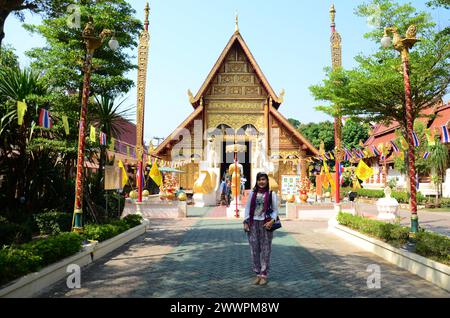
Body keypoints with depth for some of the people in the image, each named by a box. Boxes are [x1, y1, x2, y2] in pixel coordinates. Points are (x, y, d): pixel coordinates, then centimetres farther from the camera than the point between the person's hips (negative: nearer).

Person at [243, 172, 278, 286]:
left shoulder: (271, 194, 2)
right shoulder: (252, 193, 8)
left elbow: (275, 209, 1)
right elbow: (247, 208, 8)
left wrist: (272, 220, -14)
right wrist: (245, 222, 0)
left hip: (265, 224, -2)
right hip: (253, 224, 2)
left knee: (265, 250, 2)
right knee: (254, 249, 6)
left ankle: (264, 275, 12)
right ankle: (258, 274, 17)